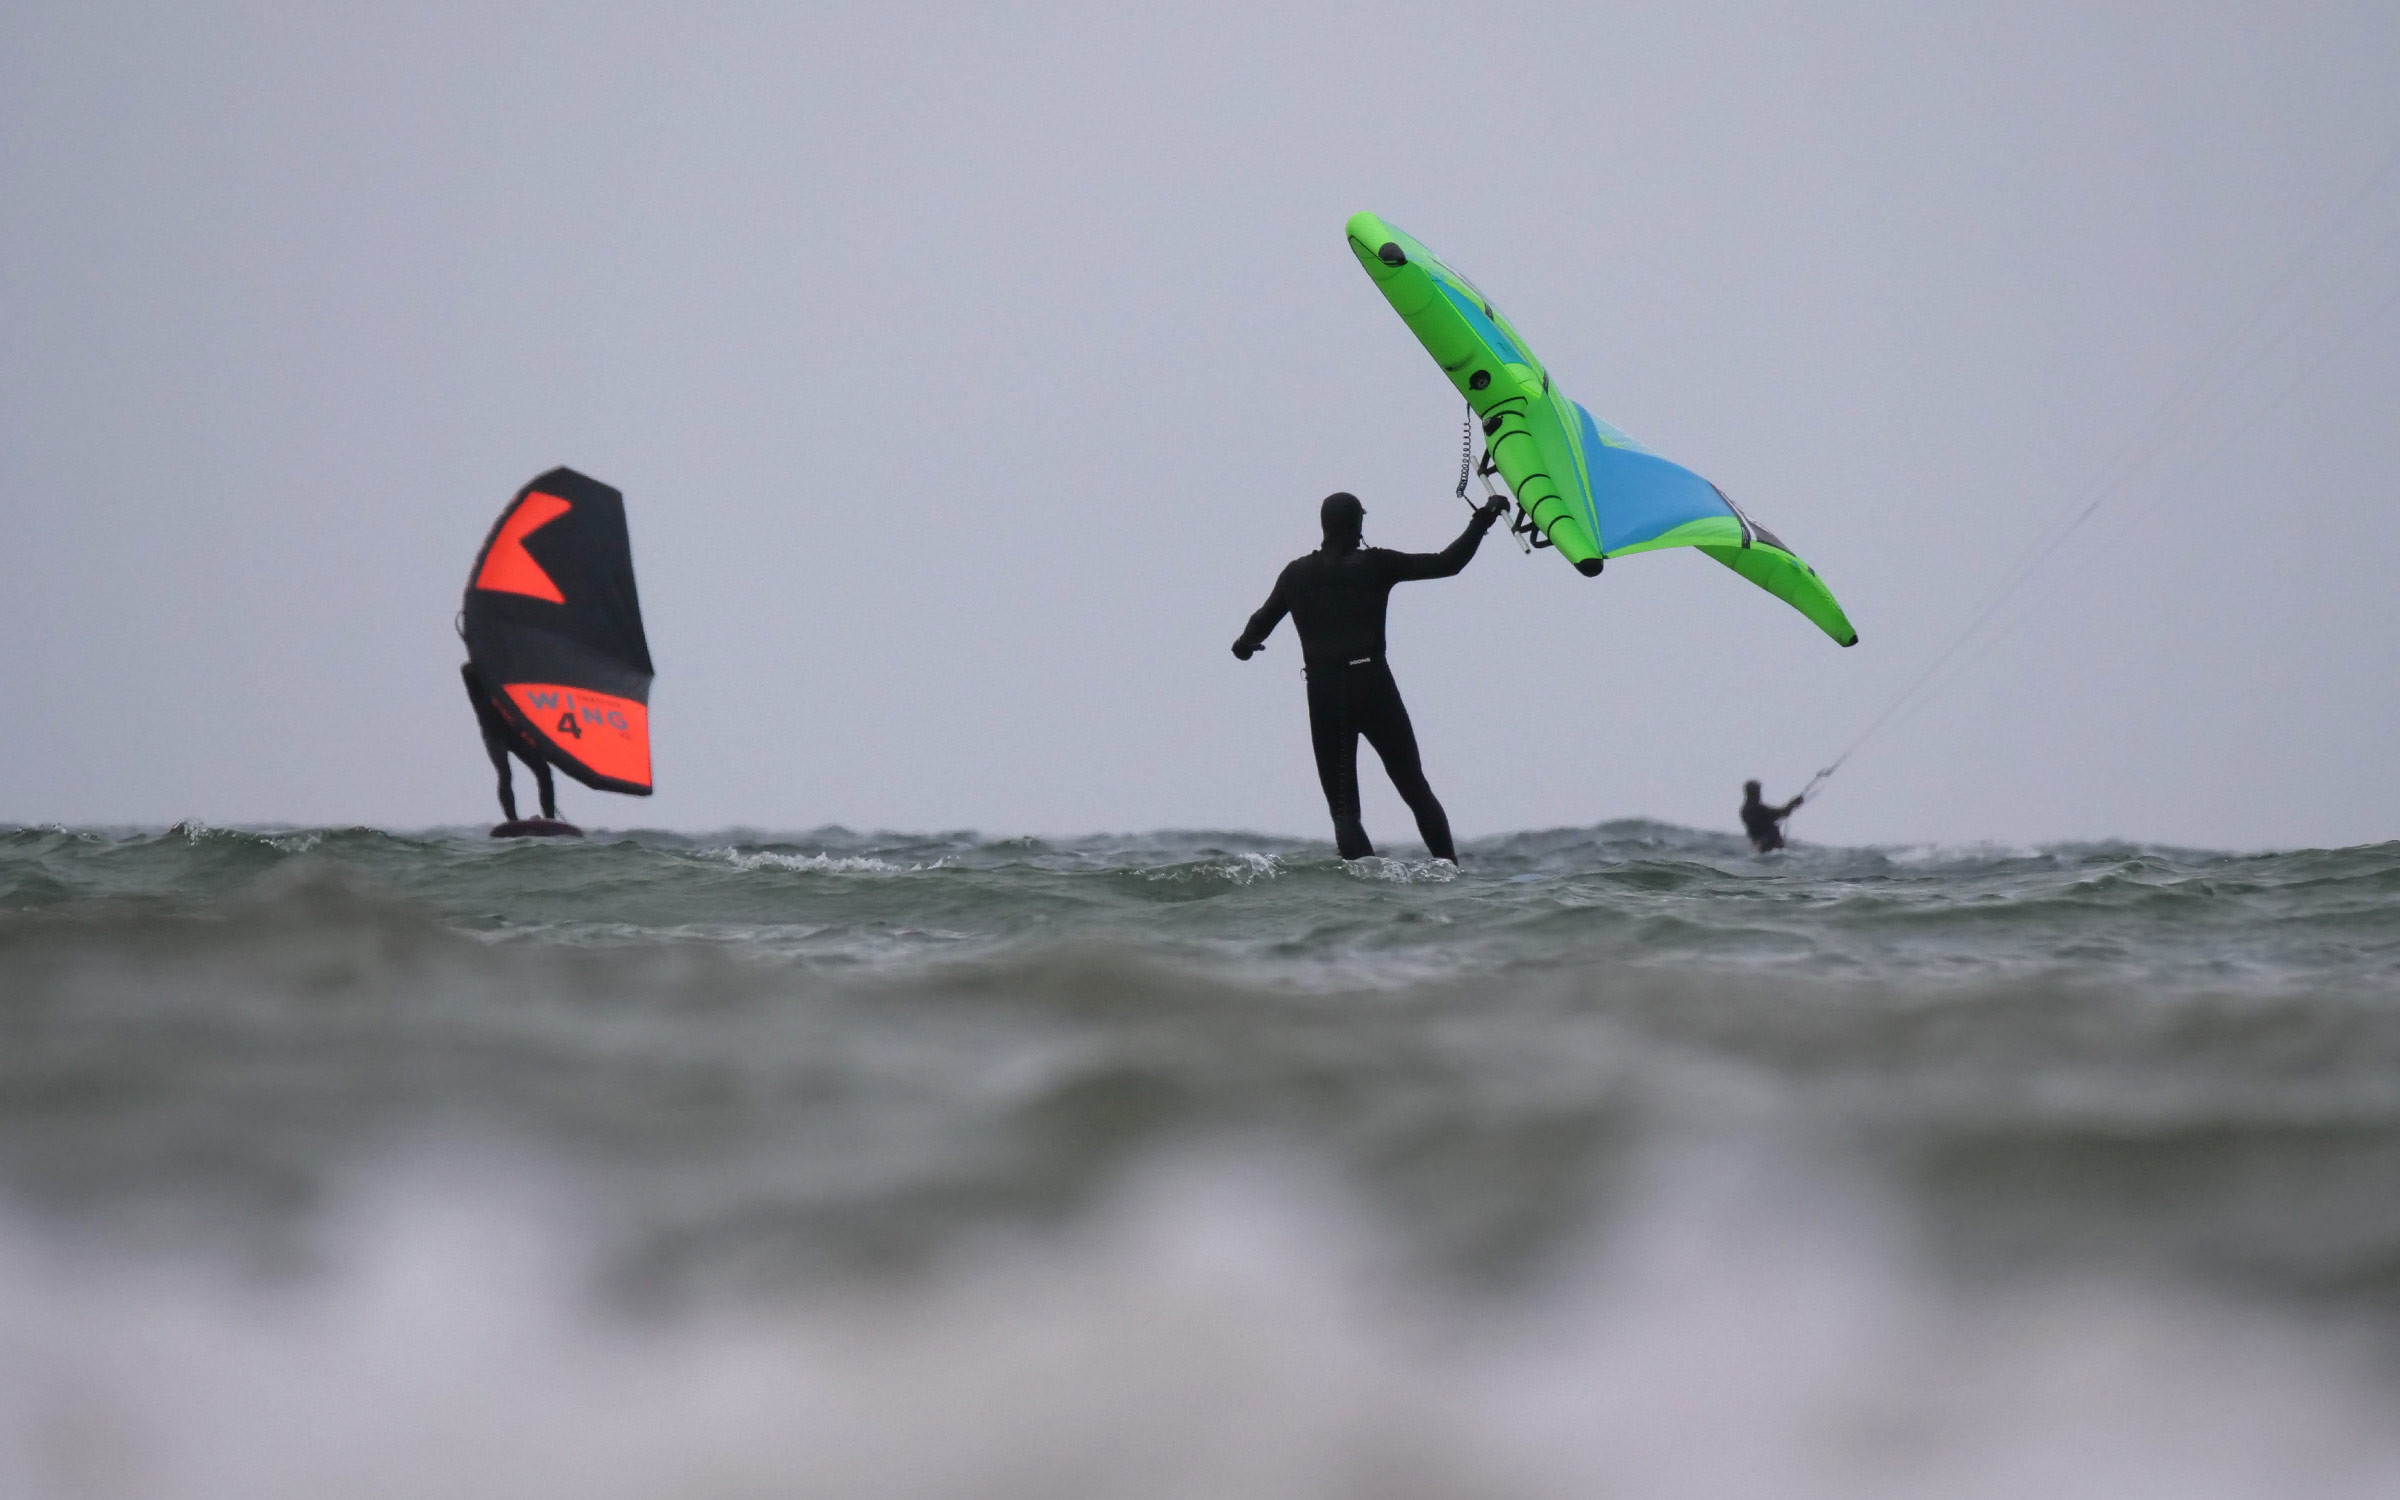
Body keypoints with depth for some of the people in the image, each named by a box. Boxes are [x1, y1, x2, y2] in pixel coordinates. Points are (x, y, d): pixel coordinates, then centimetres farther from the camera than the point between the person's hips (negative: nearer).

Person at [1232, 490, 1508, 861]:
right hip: (1373, 686, -1)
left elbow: (1260, 625, 13)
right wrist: (1481, 523, 11)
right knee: (1415, 789, 10)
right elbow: (1447, 563, 3)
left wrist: (1244, 644, 27)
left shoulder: (1296, 574, 7)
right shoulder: (1375, 565, 0)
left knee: (1343, 809, 3)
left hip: (1323, 694, 1)